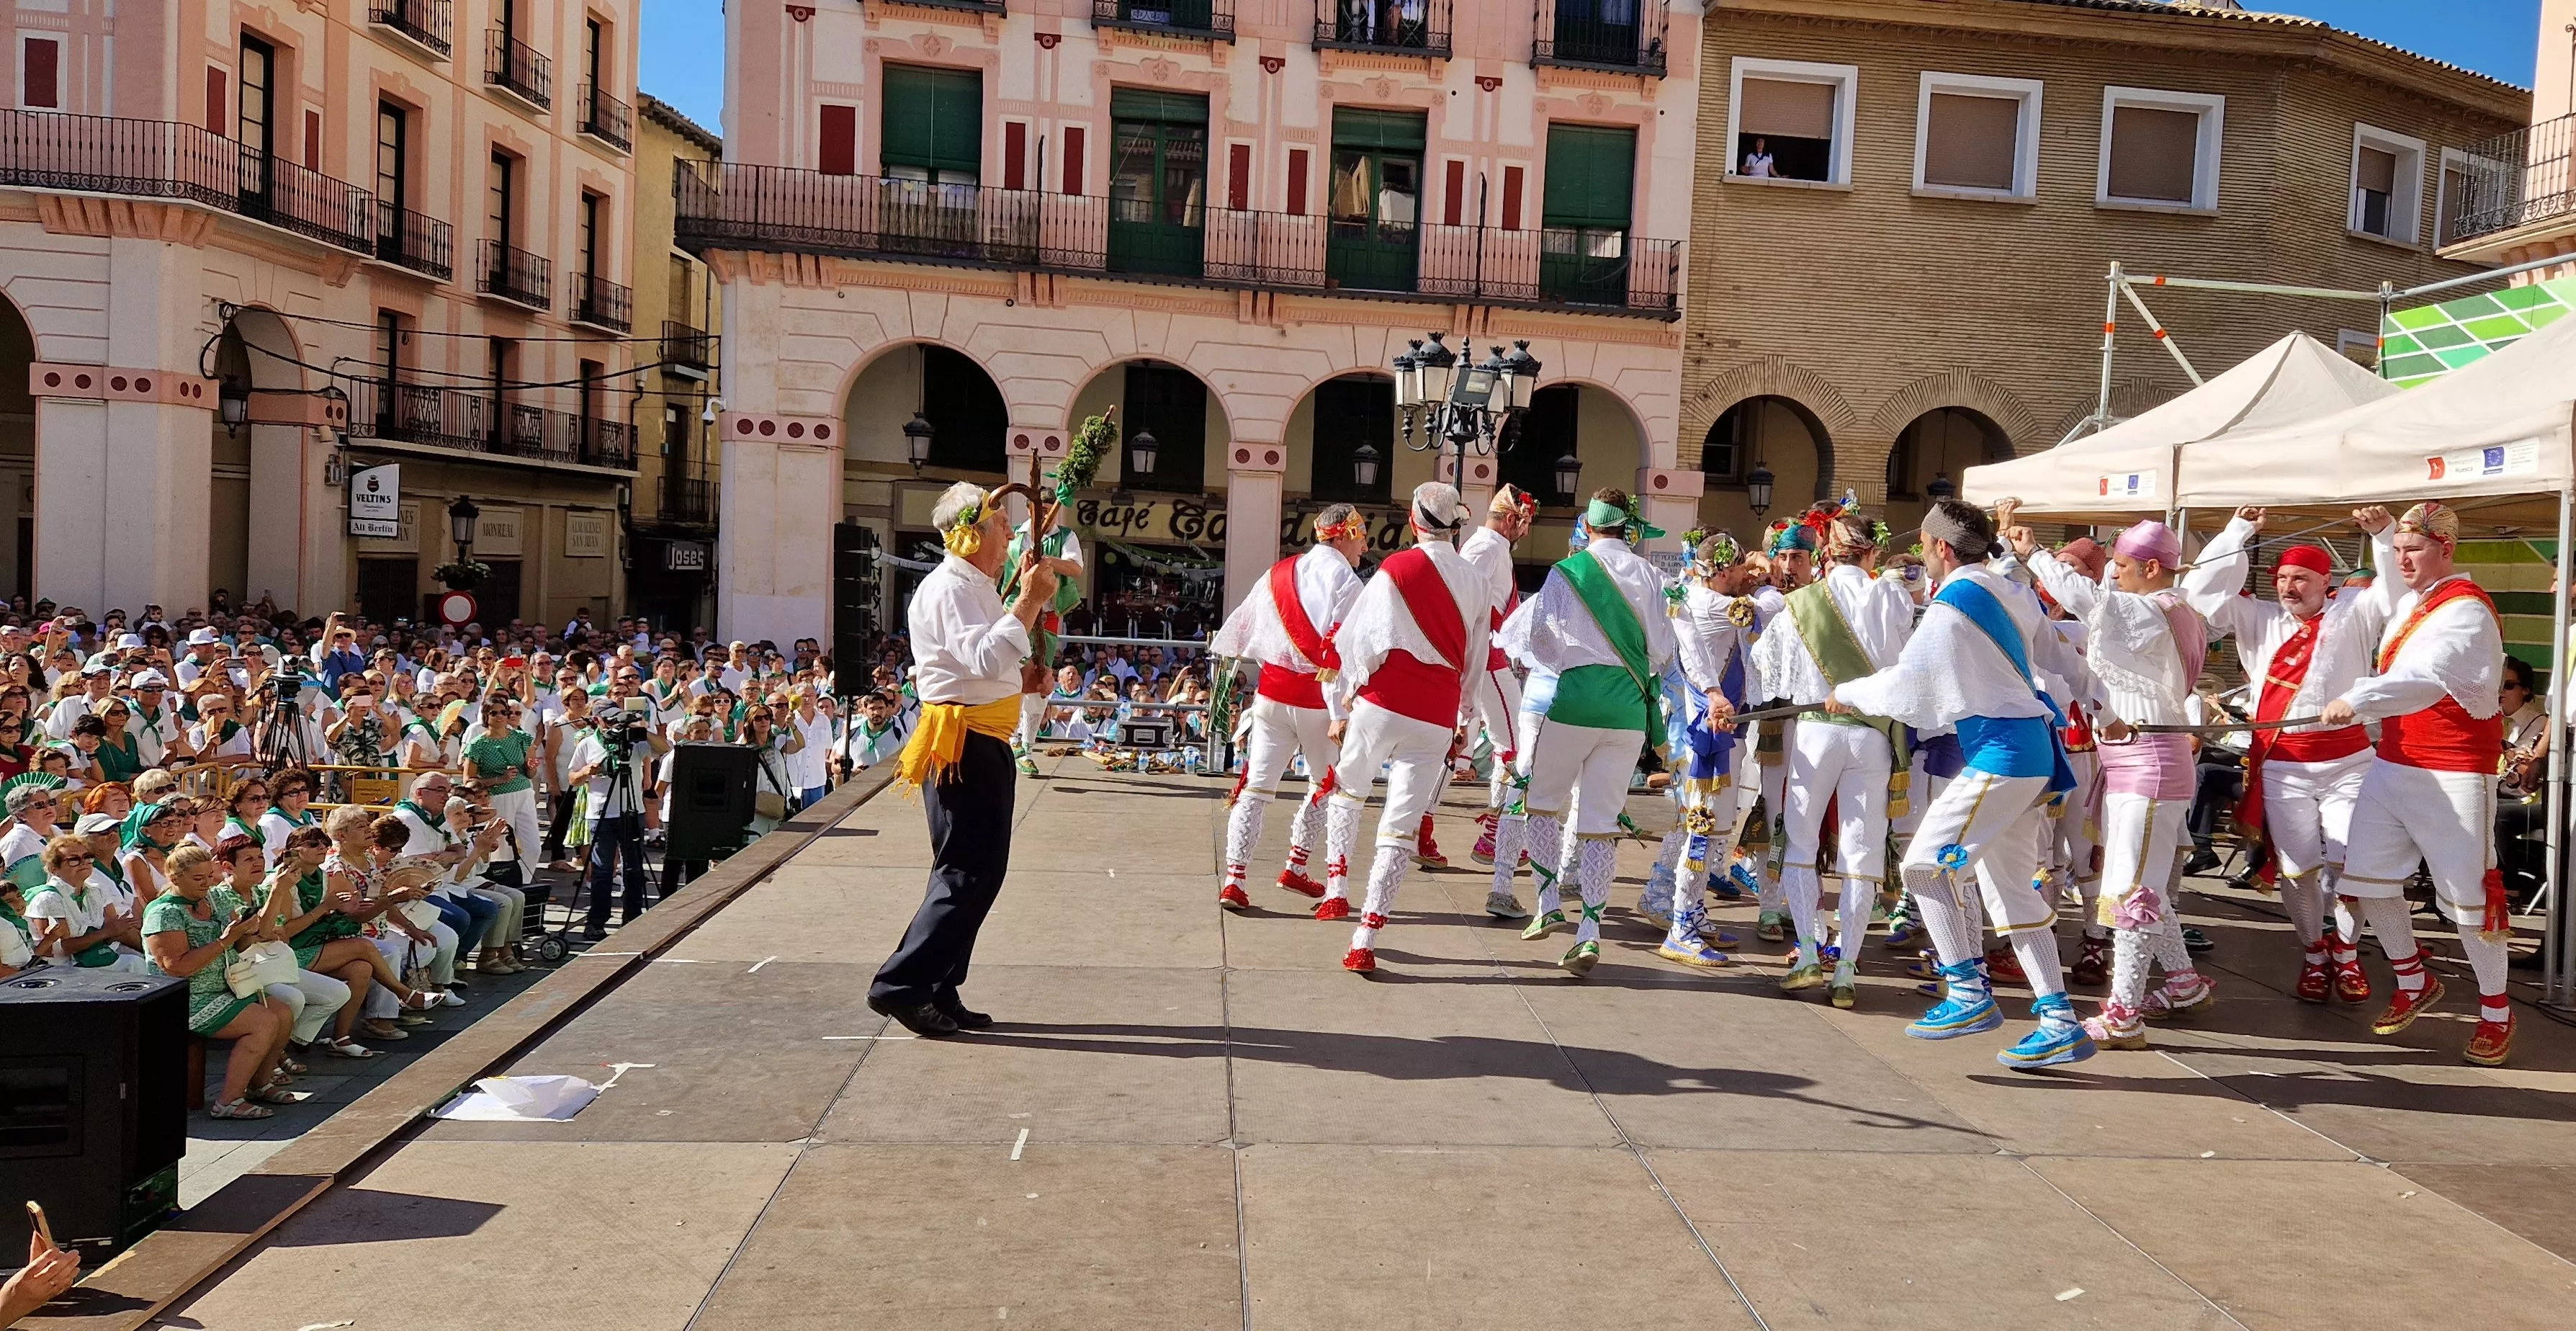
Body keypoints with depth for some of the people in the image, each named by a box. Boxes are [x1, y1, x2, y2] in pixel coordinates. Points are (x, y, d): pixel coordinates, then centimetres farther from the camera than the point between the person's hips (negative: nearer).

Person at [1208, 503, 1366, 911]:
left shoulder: (1280, 573, 8)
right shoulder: (1346, 583, -10)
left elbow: (1240, 629, 13)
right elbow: (1338, 655, -18)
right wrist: (1340, 716, -19)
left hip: (1272, 693, 5)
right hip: (1316, 701, -4)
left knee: (1257, 784, 6)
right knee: (1324, 782, 17)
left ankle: (1233, 878, -1)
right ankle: (1295, 868, 20)